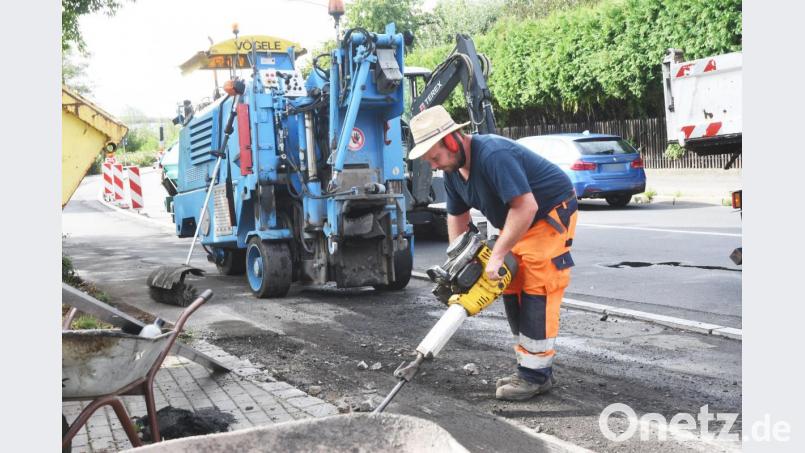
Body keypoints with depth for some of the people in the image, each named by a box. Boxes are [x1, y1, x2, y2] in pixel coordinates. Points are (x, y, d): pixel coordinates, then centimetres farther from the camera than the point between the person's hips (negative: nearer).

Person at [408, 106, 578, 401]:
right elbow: (457, 215, 9)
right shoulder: (453, 171, -2)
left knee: (537, 291, -13)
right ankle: (530, 366, 15)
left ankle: (536, 375, -8)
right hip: (519, 222, 9)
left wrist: (497, 256, -30)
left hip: (551, 214, -9)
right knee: (513, 291, 7)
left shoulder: (493, 155, -32)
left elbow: (526, 207, -35)